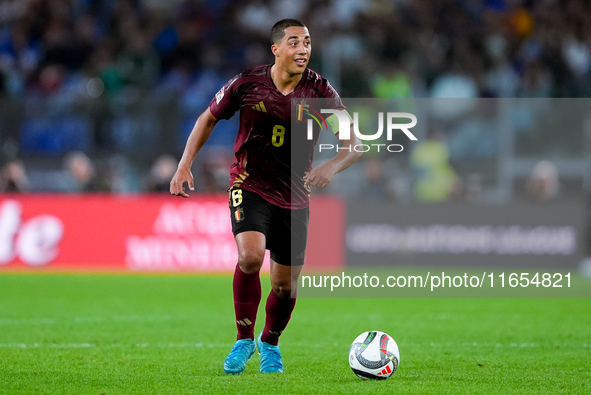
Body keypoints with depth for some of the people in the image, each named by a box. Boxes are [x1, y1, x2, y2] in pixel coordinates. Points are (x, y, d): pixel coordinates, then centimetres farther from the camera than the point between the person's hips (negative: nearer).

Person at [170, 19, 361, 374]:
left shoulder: (320, 92, -10)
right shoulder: (247, 84, -11)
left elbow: (353, 144, -9)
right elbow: (209, 118, 6)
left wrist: (332, 167, -31)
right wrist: (185, 166, -1)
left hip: (294, 197, 2)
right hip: (250, 186, -2)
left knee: (286, 285, 6)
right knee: (251, 256, -28)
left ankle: (270, 343, 37)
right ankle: (244, 339, -8)